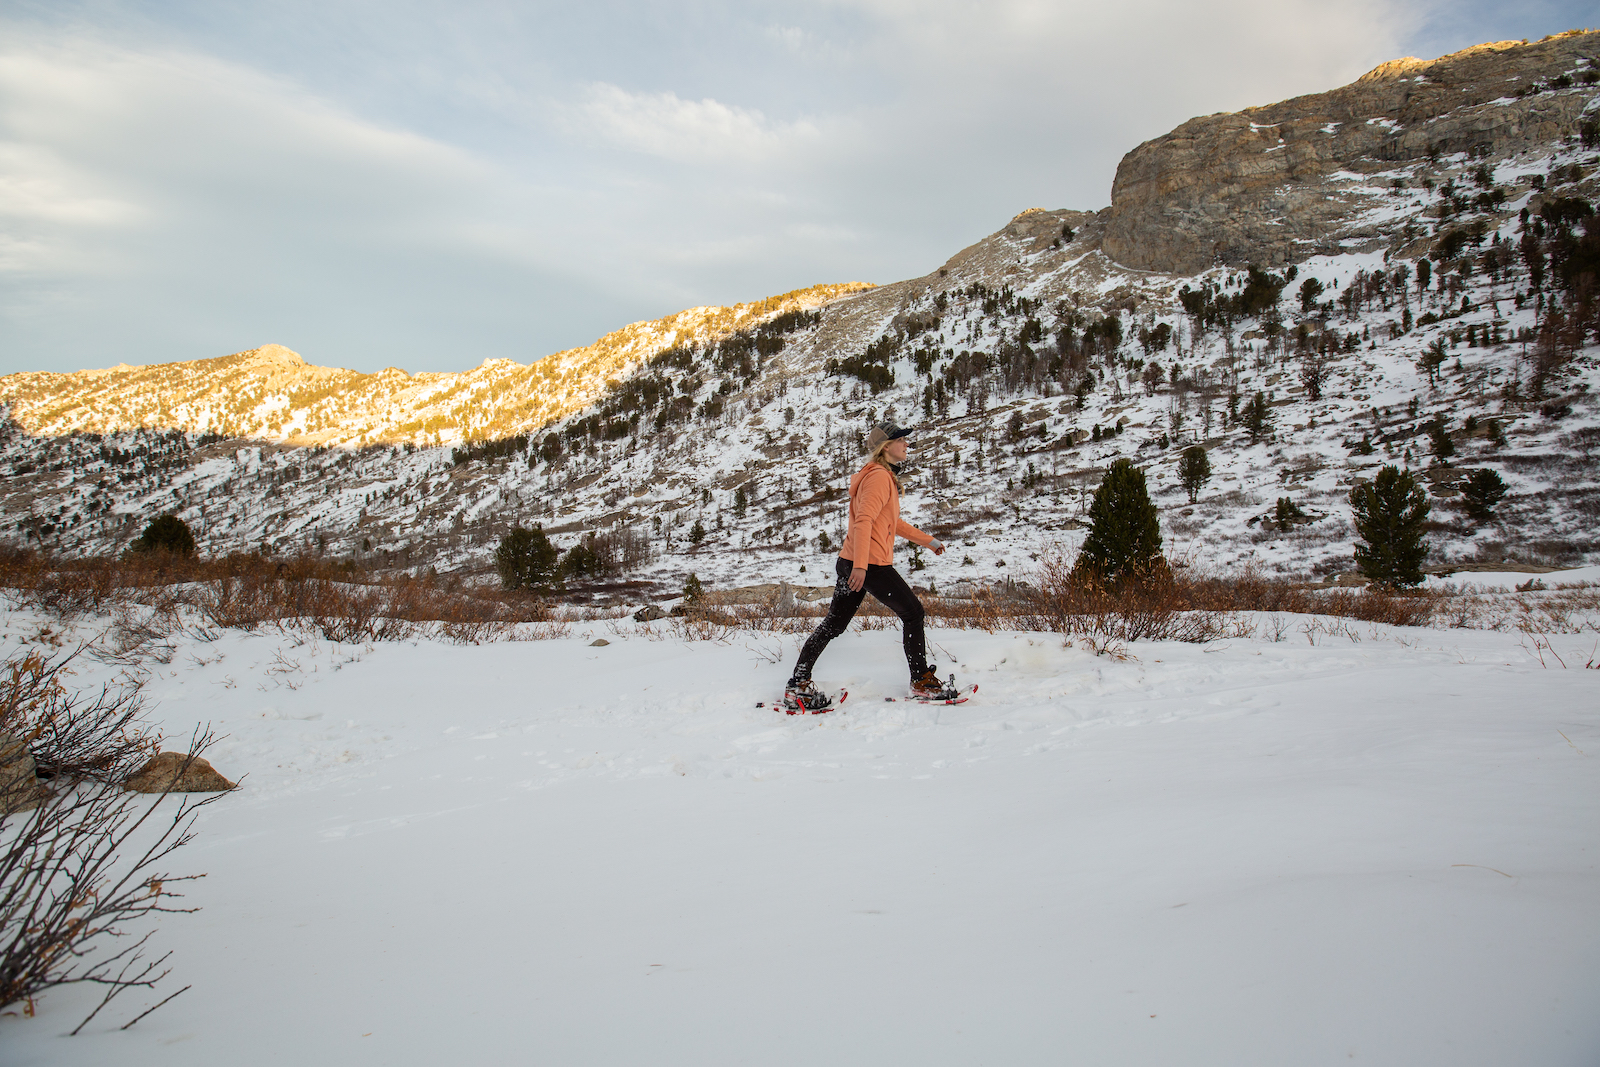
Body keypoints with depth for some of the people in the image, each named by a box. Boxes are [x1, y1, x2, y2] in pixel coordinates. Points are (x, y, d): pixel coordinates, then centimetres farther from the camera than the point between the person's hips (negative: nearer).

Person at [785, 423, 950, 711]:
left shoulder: (886, 477, 22)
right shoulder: (879, 476, -12)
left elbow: (893, 522, 33)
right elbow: (863, 521, -23)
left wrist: (927, 540, 36)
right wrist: (860, 565, -32)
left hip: (851, 565, 10)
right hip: (871, 565, -10)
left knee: (833, 625, 9)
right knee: (913, 612, 4)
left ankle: (798, 686, 8)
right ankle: (921, 681, 12)